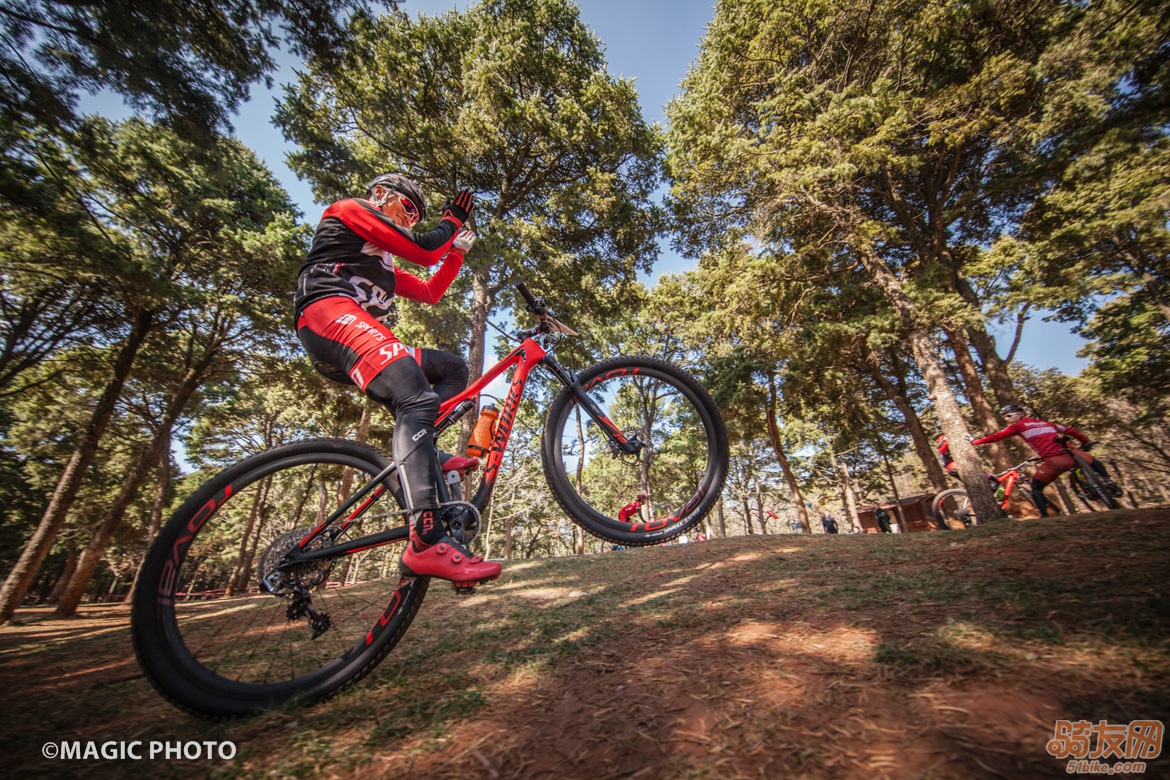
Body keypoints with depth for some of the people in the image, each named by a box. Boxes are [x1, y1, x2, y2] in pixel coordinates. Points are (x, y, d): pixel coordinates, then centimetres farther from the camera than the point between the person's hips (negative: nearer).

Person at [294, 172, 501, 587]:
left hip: (366, 335, 9)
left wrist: (458, 251, 27)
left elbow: (430, 292, 30)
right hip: (330, 313, -9)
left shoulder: (383, 264, 36)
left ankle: (421, 459, -10)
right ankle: (426, 541, -40)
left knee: (452, 369, 10)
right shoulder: (350, 208, 13)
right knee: (417, 400, -30)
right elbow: (423, 250, -1)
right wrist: (453, 219, 16)